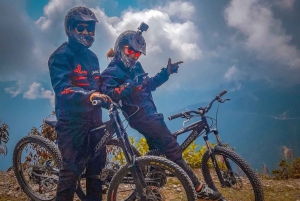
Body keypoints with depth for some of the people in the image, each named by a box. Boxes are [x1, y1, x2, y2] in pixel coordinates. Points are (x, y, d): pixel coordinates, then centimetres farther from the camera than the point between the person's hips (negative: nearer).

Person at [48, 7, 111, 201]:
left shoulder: (92, 56, 17)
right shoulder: (62, 55, -8)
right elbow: (62, 88, -24)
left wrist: (113, 90, 6)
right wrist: (89, 96, -40)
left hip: (94, 119, 7)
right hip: (72, 122, -7)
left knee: (97, 166, 10)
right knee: (72, 170, -5)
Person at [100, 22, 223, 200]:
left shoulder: (136, 66, 14)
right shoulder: (112, 72, -9)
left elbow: (149, 85, 23)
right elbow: (108, 96, -23)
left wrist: (167, 72, 16)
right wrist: (126, 88, -38)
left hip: (150, 113, 9)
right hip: (140, 117, -9)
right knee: (172, 148, -10)